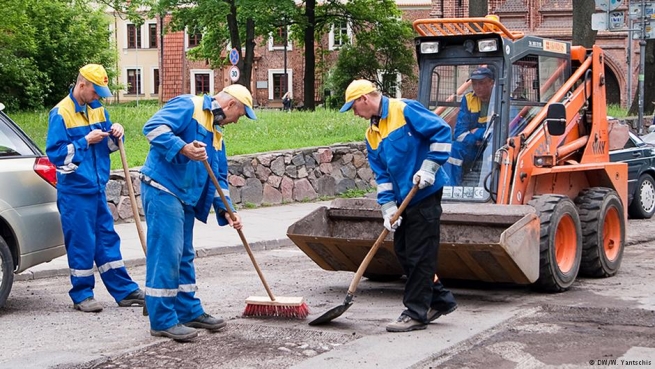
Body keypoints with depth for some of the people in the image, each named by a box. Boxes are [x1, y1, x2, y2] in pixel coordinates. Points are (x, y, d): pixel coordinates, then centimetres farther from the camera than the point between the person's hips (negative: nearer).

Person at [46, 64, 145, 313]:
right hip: (75, 191, -7)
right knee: (80, 243, 0)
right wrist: (86, 141, -19)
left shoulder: (97, 109, 9)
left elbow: (109, 146, 17)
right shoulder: (61, 114, -11)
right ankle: (82, 295, 12)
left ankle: (125, 291, 15)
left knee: (107, 238, 11)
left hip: (97, 187, 7)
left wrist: (115, 134, -4)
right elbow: (55, 153, -15)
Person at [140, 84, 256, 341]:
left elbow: (219, 177, 21)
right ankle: (162, 321, -4)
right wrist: (184, 148, -31)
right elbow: (153, 127, -20)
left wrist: (226, 210, 10)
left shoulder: (216, 132, 21)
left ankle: (189, 312, 25)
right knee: (166, 254, -9)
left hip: (185, 198, 10)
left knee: (184, 256, 15)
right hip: (162, 189, -10)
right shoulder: (188, 106, -7)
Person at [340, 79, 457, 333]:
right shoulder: (372, 135, 13)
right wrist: (388, 207, 0)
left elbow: (441, 131, -14)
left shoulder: (405, 110, -11)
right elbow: (382, 175, 10)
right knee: (404, 254, 12)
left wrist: (429, 168, -16)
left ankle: (416, 314, 3)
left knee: (419, 256, -4)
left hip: (425, 195, -9)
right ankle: (440, 300, 26)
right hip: (403, 200, 9)